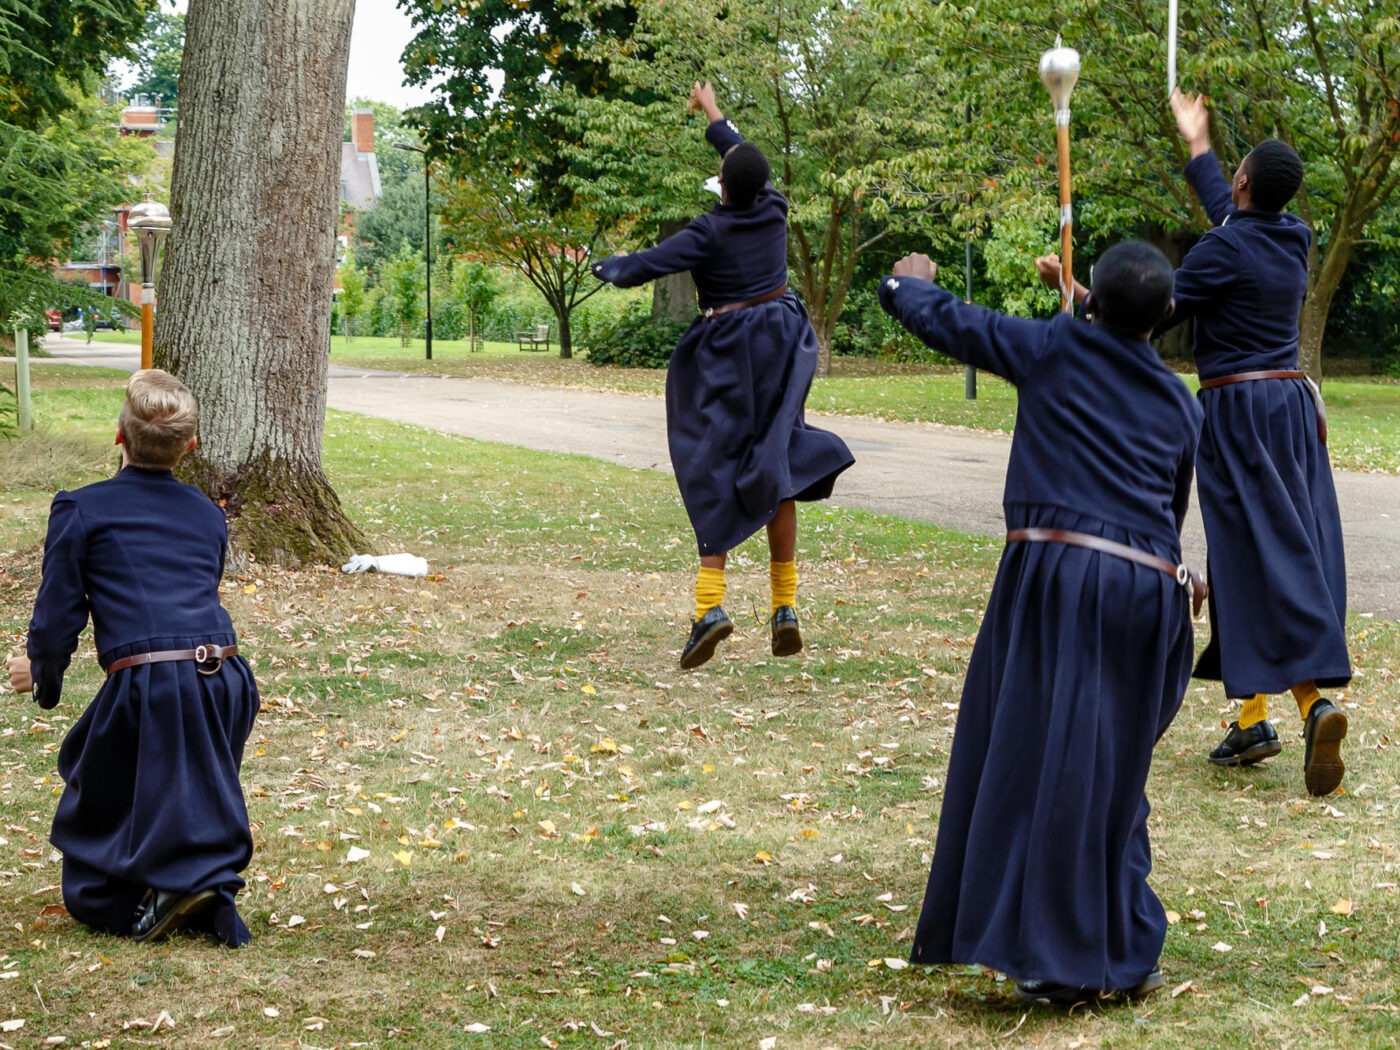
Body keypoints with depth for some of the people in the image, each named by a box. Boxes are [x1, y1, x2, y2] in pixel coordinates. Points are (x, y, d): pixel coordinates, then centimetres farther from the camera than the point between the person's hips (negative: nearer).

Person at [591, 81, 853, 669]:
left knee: (718, 473, -2)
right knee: (776, 467, 8)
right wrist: (714, 118, 33)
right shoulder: (774, 212, -1)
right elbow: (751, 165, 19)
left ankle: (710, 603, -15)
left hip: (728, 351, -5)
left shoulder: (709, 233, -16)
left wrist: (605, 268, 7)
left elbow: (646, 265, -15)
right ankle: (785, 604, 5)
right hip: (780, 348, 5)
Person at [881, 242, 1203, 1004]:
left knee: (1050, 760, -3)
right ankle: (1125, 955, 18)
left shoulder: (1057, 348, 4)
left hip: (1059, 573, -4)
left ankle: (1061, 961, -5)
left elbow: (948, 322, 12)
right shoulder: (1178, 402, 15)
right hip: (1151, 589, 4)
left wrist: (905, 285, 33)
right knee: (1115, 770, 14)